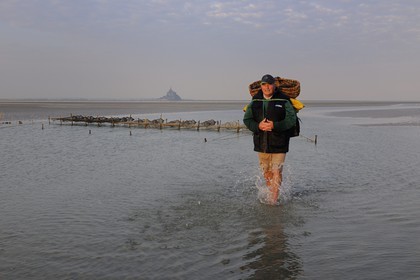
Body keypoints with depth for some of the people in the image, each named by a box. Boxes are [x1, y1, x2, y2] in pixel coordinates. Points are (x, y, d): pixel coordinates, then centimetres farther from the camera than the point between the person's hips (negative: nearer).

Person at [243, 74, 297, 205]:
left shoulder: (283, 101, -4)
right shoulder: (255, 101, 6)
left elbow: (291, 119, -10)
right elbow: (247, 119, 4)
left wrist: (274, 126, -22)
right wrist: (258, 126, -15)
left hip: (279, 142, -4)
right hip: (261, 142, 4)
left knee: (276, 171, -7)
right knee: (266, 171, 14)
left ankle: (274, 199, 0)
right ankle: (271, 193, 32)